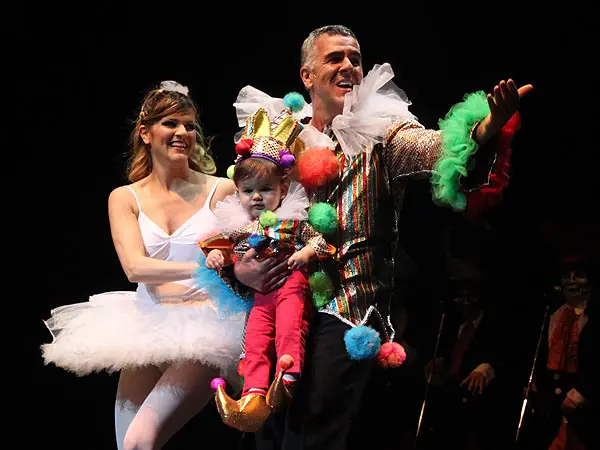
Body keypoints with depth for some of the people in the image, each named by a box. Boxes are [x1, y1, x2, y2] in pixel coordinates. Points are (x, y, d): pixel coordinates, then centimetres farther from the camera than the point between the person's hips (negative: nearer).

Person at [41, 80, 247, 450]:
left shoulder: (221, 190, 2)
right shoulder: (125, 198, 7)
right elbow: (135, 266, -8)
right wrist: (203, 267, -23)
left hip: (204, 327, -3)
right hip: (147, 329, 3)